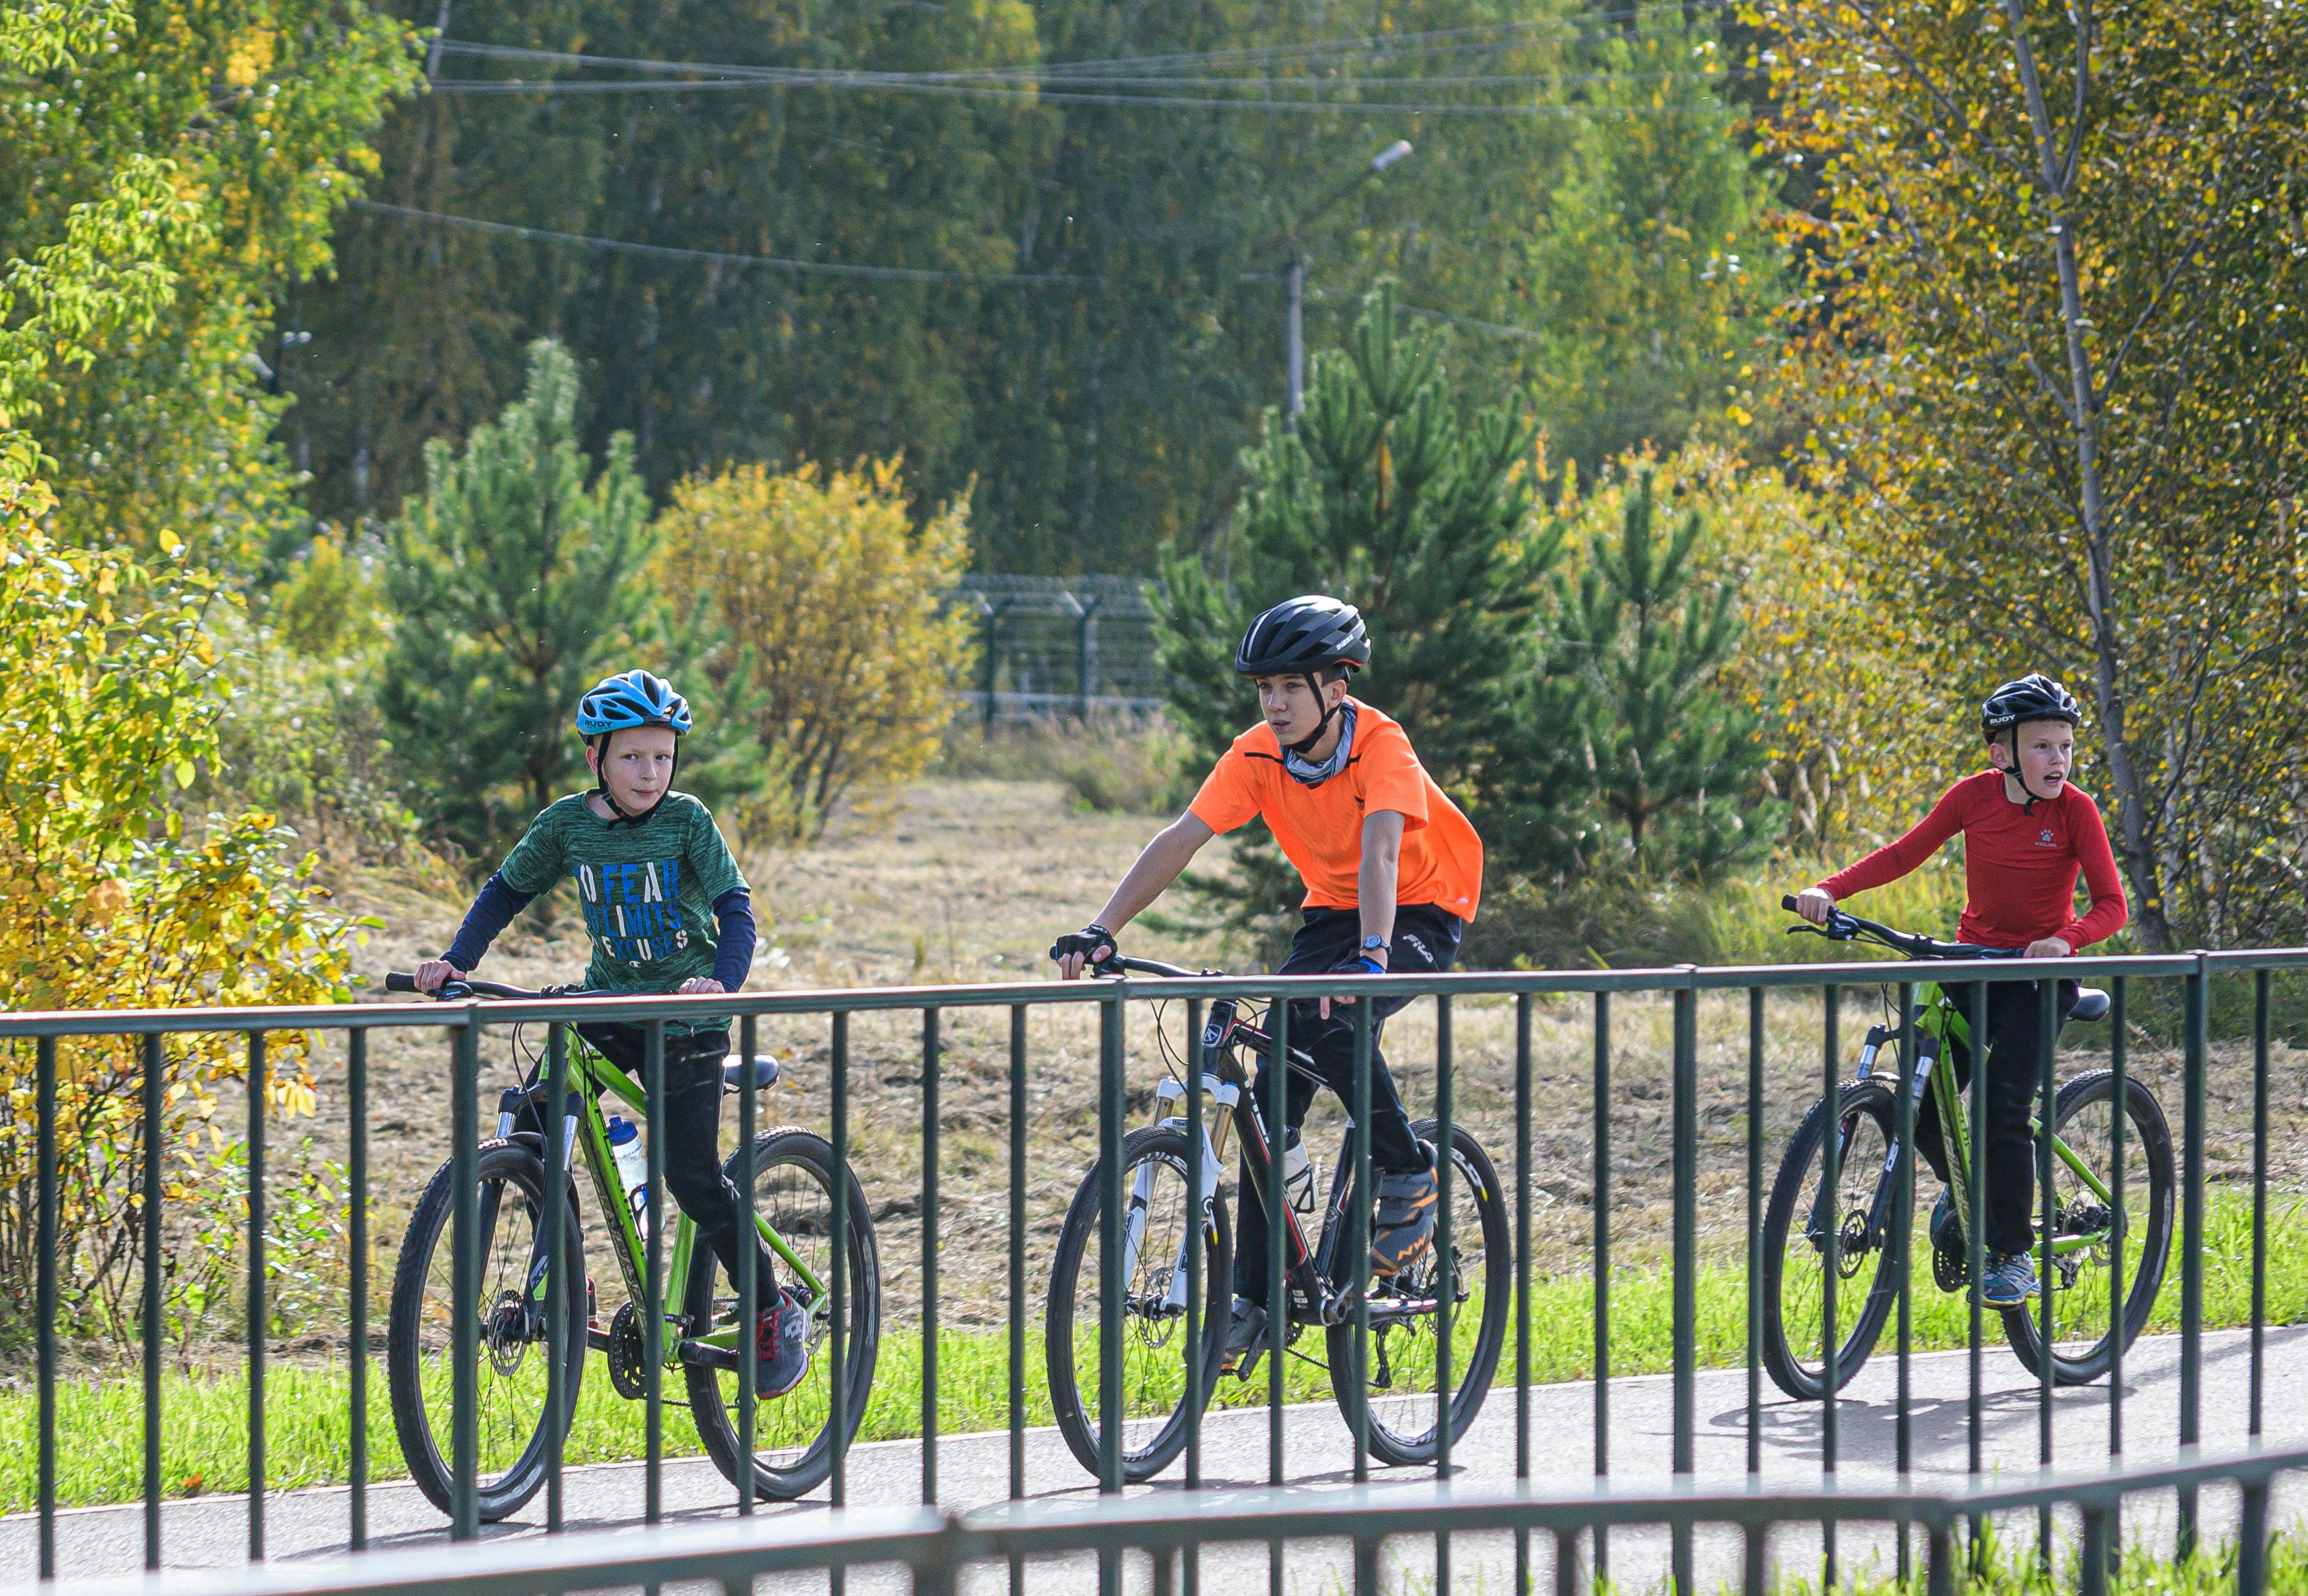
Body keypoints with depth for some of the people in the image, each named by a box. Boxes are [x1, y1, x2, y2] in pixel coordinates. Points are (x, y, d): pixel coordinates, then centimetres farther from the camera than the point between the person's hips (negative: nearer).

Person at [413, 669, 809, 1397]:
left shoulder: (687, 822, -11)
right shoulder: (567, 824, -2)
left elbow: (734, 907, -18)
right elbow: (506, 892, 8)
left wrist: (724, 980, -37)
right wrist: (456, 961, -7)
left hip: (685, 1013, -4)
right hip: (607, 1002, 4)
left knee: (692, 1178, -8)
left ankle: (775, 1310, 10)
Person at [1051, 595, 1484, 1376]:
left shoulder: (1380, 747, -27)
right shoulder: (1257, 755, -14)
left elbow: (1380, 850, -41)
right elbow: (1182, 838, -20)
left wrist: (1372, 955, -57)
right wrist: (1102, 931, -32)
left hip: (1419, 911, -5)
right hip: (1331, 909, 5)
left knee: (1337, 1025, -33)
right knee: (1275, 1091, -8)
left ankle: (1409, 1178, -9)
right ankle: (1254, 1297, -3)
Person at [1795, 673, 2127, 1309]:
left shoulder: (2075, 810, -13)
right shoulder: (1975, 796, -5)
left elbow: (2112, 905, -15)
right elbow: (1905, 854, 2)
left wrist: (2065, 940, -36)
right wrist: (1829, 890, -11)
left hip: (2038, 972, -3)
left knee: (2002, 1110, -16)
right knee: (1917, 1103, -7)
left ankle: (2013, 1257, -2)